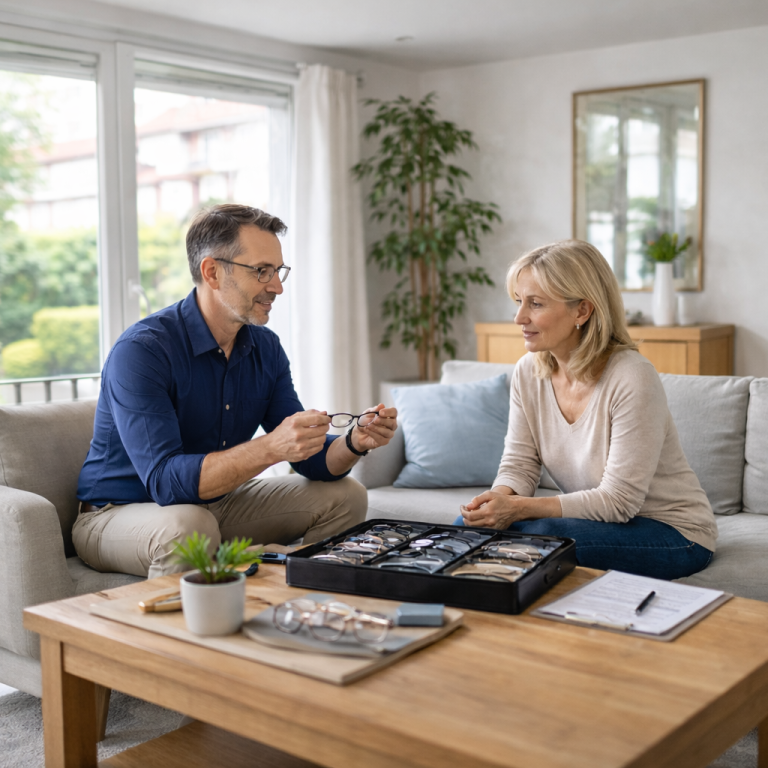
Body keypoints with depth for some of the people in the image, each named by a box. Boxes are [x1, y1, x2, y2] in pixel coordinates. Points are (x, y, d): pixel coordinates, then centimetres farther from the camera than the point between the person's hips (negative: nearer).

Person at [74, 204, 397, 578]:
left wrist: (355, 443, -24)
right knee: (189, 526, -39)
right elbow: (165, 480, -33)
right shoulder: (140, 351, -24)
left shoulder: (265, 349, -2)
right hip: (119, 514, -7)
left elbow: (312, 460, -2)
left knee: (344, 496, 0)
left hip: (216, 505, 7)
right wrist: (270, 448, -43)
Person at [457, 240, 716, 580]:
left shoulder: (632, 379, -24)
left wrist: (519, 508, -29)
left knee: (536, 535, -30)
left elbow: (617, 501, -24)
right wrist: (499, 498, -24)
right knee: (471, 524, -13)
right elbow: (519, 464, 0)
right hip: (595, 517, 6)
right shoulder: (528, 372, -3)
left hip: (673, 534, -6)